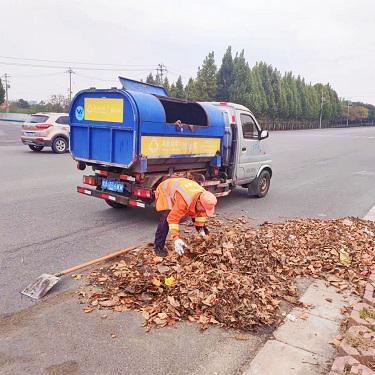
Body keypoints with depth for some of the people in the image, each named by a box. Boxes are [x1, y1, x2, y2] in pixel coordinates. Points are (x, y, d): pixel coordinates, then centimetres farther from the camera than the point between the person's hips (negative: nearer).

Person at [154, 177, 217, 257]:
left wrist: (201, 229, -4)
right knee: (165, 219, -27)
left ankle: (205, 236, 32)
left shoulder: (204, 196, -23)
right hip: (165, 191, -7)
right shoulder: (184, 201, -46)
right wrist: (176, 239, -41)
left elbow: (201, 213, -4)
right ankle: (159, 247, -15)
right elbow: (172, 219, -40)